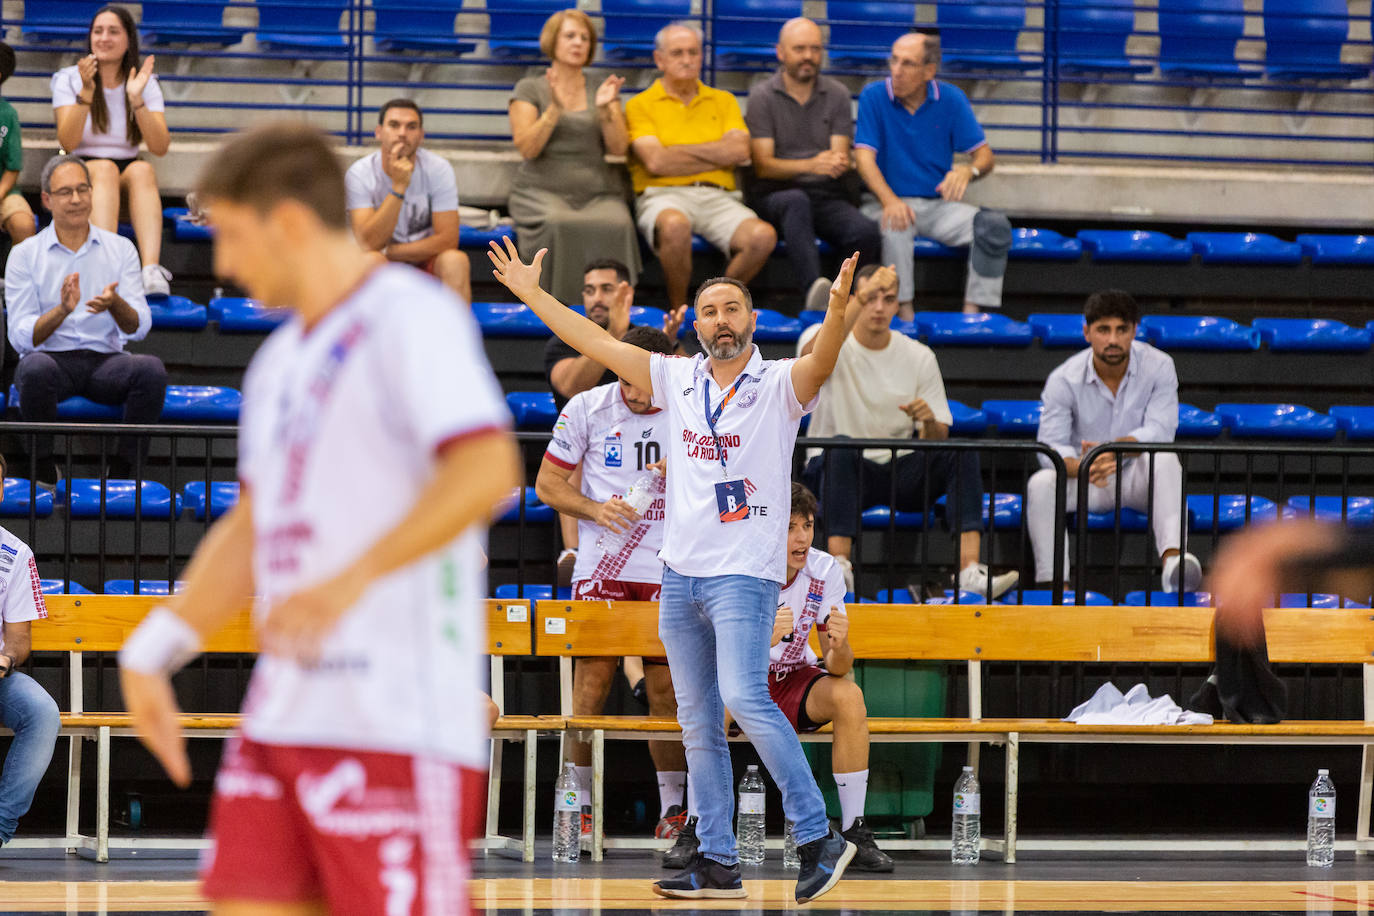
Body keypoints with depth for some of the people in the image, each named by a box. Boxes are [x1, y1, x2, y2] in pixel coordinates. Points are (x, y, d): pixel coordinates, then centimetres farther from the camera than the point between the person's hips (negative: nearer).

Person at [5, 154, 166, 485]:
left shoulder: (120, 249, 10)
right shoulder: (25, 255, 4)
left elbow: (139, 327, 1)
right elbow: (21, 337, -5)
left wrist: (114, 305, -22)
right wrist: (62, 311, -23)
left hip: (105, 361, 2)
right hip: (53, 358, -2)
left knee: (152, 369, -30)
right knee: (35, 368, -38)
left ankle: (119, 472, -20)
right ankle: (45, 472, -20)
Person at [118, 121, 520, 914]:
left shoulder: (411, 319, -8)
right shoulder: (285, 360, 21)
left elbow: (488, 468, -23)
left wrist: (352, 580, -30)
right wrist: (152, 652, 19)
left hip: (396, 722, -9)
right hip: (286, 716, 9)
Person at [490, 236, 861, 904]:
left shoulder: (778, 385, -3)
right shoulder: (677, 380, 11)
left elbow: (820, 363, -23)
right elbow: (598, 344, 13)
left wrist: (837, 312, -42)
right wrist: (532, 294, 11)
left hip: (745, 572, -6)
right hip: (679, 573, 6)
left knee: (745, 699, -20)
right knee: (697, 724, 6)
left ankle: (818, 839, -15)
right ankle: (717, 862, 10)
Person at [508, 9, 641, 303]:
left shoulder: (601, 90, 18)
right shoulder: (529, 89, 11)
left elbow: (618, 148, 6)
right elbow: (527, 148, -3)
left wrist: (605, 110, -11)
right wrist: (555, 109, -15)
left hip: (598, 191, 2)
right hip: (543, 190, -2)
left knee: (617, 225, -34)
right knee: (559, 225, -38)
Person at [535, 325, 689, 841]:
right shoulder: (587, 408, 0)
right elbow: (548, 484, 4)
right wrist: (596, 510, -13)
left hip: (668, 573, 1)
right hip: (601, 569, -1)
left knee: (667, 690, 0)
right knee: (591, 686, -5)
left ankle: (672, 807, 8)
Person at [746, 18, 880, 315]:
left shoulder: (836, 94, 13)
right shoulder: (762, 96, 5)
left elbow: (841, 155, 6)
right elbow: (763, 166, -4)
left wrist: (838, 164, -21)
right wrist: (811, 165, -22)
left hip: (828, 196, 3)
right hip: (776, 195, -3)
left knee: (867, 232, -31)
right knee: (797, 201, -41)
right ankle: (814, 290, -62)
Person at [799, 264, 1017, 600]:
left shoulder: (919, 357, 7)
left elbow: (937, 441, 4)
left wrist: (930, 423, -21)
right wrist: (861, 297, -39)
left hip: (900, 474, 3)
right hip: (839, 468, -3)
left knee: (962, 452, -23)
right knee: (841, 446, -37)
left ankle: (969, 568, -34)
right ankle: (838, 567, -47)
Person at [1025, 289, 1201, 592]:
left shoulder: (1158, 367, -9)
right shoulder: (1064, 380, -9)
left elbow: (1160, 430, -20)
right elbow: (1050, 446, -17)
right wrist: (1081, 467, -41)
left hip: (1138, 477, -1)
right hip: (1086, 484, 1)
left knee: (1164, 459, -34)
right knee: (1040, 484, -29)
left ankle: (1172, 557, -53)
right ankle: (1052, 581, -35)